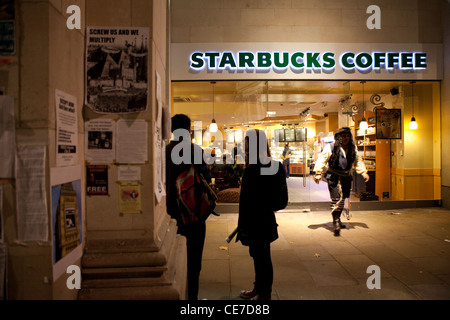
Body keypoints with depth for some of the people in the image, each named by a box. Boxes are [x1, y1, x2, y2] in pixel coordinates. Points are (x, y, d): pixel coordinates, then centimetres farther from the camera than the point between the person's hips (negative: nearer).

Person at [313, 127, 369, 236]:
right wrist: (318, 173, -17)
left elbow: (358, 161, 19)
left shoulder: (353, 148, 7)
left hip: (346, 177, 6)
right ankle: (336, 220, -10)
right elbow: (322, 160, -9)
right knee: (336, 198, -15)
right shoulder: (331, 147, -9)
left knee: (343, 199, 14)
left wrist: (363, 172, 10)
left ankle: (337, 218, 30)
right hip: (334, 177, -6)